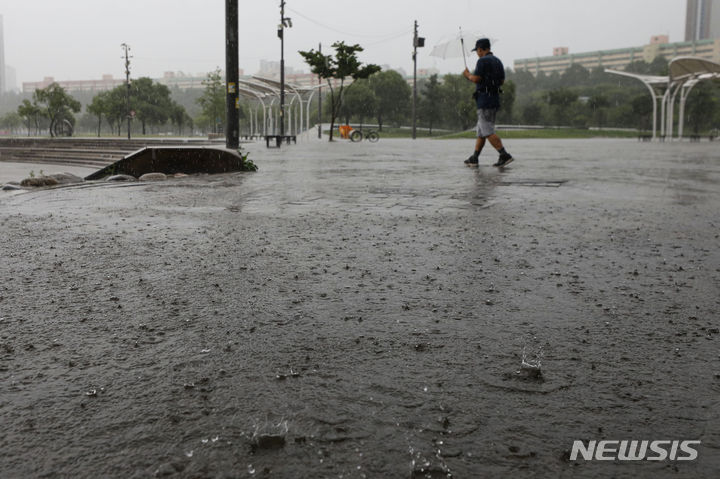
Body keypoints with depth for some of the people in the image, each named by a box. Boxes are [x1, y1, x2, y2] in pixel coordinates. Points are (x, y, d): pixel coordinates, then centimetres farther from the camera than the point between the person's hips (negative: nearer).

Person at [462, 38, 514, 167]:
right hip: (495, 99, 9)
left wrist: (467, 74, 2)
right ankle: (474, 158, 16)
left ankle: (505, 155, -18)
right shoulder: (498, 61, 16)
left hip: (484, 99, -9)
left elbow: (476, 79, -18)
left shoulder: (482, 61, -10)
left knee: (488, 131, -10)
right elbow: (502, 81, 16)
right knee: (481, 130, 13)